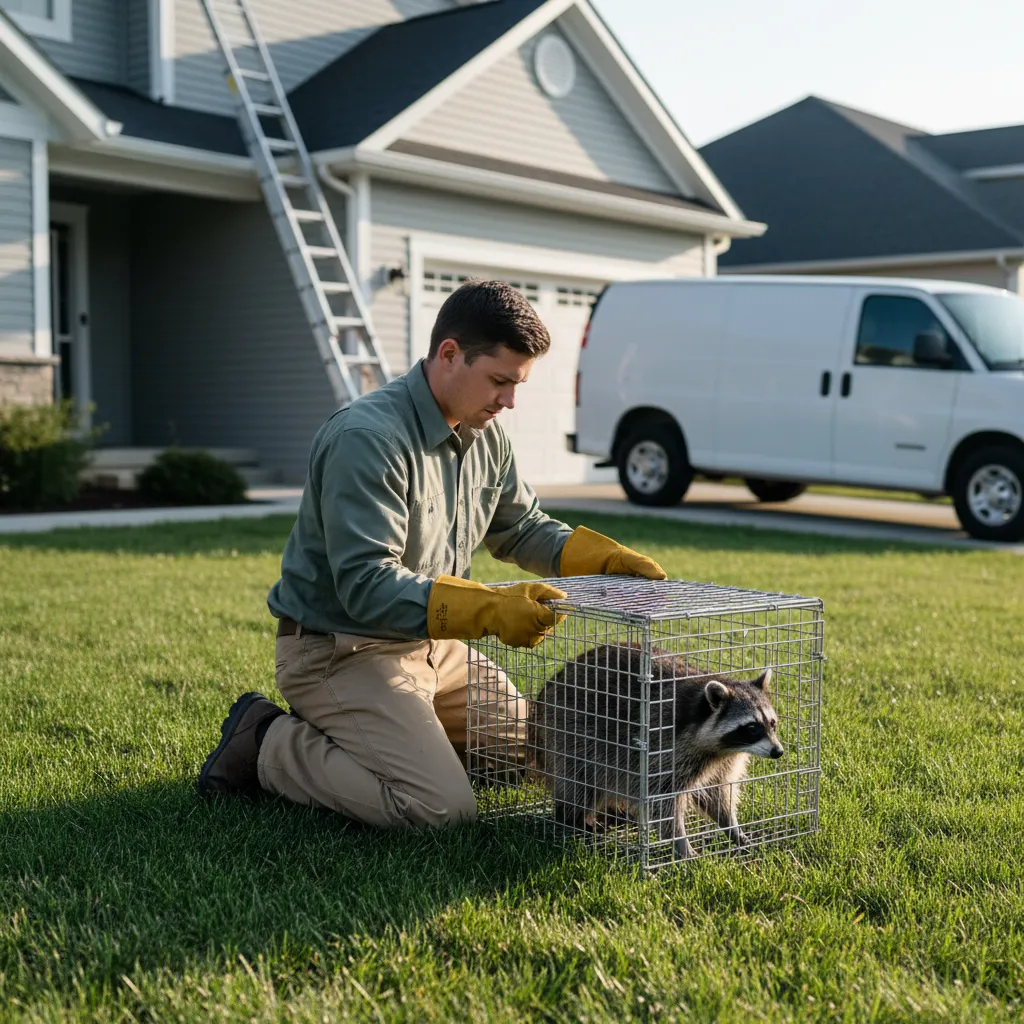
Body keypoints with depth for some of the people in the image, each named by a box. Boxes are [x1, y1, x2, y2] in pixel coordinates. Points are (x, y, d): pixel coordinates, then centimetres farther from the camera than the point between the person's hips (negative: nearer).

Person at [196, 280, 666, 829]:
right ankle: (268, 745, -4)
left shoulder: (484, 437, 4)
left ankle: (362, 733, 18)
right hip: (339, 651, -9)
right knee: (442, 806, -22)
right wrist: (488, 610, -40)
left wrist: (608, 558, 2)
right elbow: (366, 585, -30)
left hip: (428, 644, 9)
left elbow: (521, 529, 18)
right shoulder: (367, 437, -25)